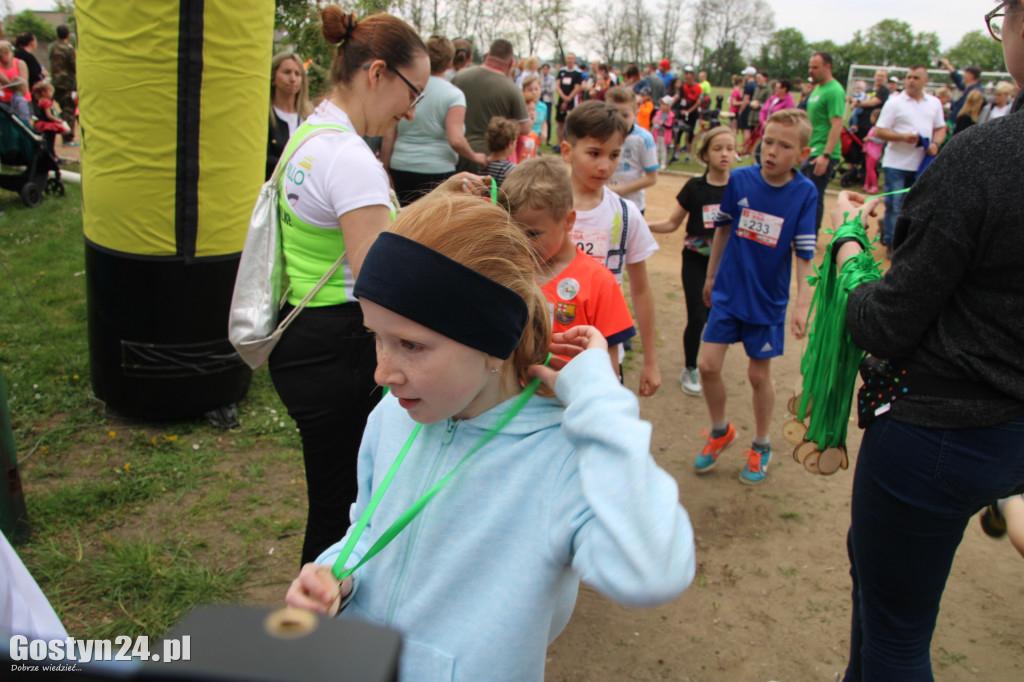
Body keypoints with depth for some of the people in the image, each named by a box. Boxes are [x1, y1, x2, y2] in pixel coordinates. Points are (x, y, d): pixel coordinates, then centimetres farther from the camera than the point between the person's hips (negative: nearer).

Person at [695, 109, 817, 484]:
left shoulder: (805, 193, -14)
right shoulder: (739, 179, -8)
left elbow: (805, 255, -13)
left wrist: (803, 304, -20)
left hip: (768, 301, -2)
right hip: (727, 293, 2)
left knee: (759, 375, 9)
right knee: (707, 365, 0)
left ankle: (761, 446, 32)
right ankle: (720, 431, 28)